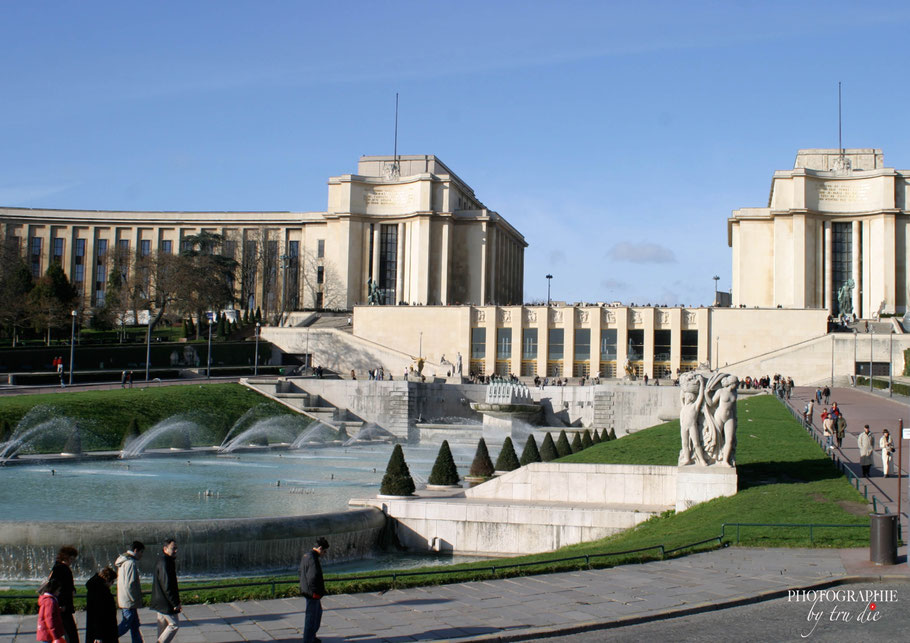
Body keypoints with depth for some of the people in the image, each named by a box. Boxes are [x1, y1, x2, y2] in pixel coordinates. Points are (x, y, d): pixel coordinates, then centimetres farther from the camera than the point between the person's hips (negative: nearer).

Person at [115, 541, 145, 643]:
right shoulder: (131, 563, -17)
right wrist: (136, 600, -14)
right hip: (129, 601, -10)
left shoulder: (124, 561, 15)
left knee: (135, 625, 13)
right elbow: (130, 584, -22)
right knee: (126, 625, -5)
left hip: (123, 599, 10)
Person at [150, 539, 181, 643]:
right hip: (166, 603, -11)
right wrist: (175, 603, -21)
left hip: (160, 602, 11)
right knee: (174, 625, -4)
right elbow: (167, 586, -24)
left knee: (163, 625, 16)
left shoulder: (161, 560, 12)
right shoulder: (164, 563, -22)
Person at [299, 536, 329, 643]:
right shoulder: (313, 559, -23)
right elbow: (313, 577, -26)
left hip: (306, 590, 11)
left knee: (318, 611, 23)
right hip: (313, 593, -11)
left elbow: (301, 572, 19)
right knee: (311, 616, -1)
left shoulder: (306, 556, 10)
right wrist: (316, 592, -20)